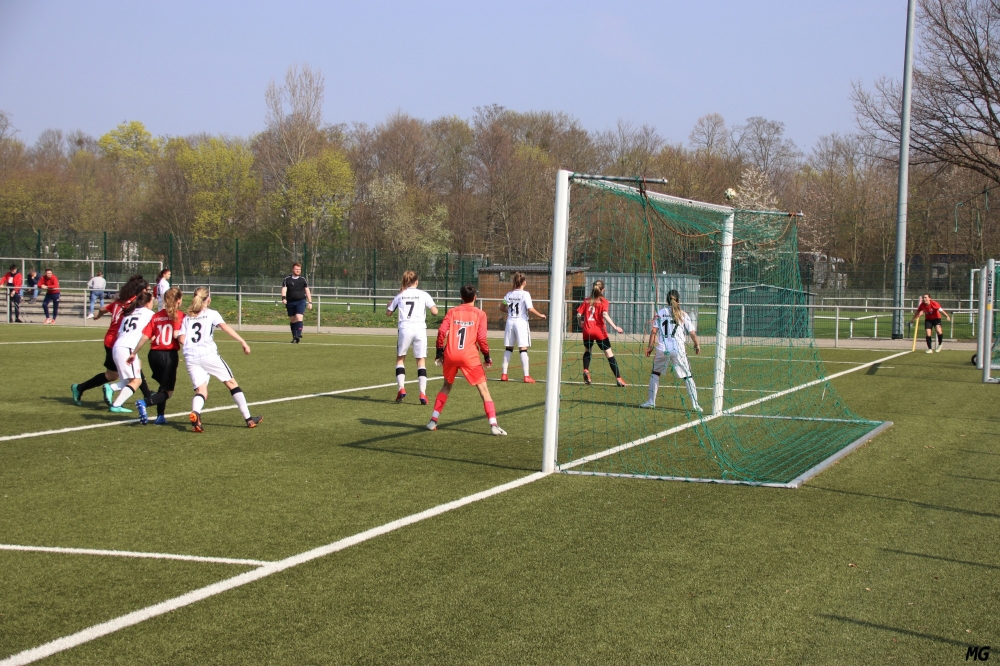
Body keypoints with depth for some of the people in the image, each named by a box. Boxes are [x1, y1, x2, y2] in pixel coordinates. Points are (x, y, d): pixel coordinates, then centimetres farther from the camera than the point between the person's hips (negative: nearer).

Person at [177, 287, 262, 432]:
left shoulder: (187, 317, 19)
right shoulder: (211, 314, 8)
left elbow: (181, 339, 7)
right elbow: (225, 327, -8)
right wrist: (243, 342, -14)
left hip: (190, 358, 3)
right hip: (208, 354, -3)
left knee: (201, 391, 0)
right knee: (232, 383, 8)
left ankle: (195, 413, -34)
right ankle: (249, 419, 9)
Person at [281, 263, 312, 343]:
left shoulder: (303, 279, 7)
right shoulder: (287, 279, 3)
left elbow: (307, 291, 11)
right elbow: (284, 289, -8)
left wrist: (310, 302, 7)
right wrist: (283, 298, -26)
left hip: (301, 301, -1)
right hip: (290, 302, 1)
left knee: (299, 317, -18)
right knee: (292, 320, 7)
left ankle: (298, 336, -25)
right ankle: (294, 337, 17)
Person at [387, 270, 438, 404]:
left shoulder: (400, 295, 10)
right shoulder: (423, 295, 6)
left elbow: (388, 313, 17)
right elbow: (435, 311, -1)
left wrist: (390, 304, 36)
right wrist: (434, 306, 21)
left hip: (405, 329, 0)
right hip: (420, 329, 0)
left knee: (400, 359, 17)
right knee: (421, 361, 7)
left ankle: (401, 388, 1)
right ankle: (423, 393, -4)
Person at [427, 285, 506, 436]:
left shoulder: (452, 312, 11)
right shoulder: (479, 314, 4)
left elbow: (442, 332, 1)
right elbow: (481, 338, -3)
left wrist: (439, 351, 11)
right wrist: (487, 356, 10)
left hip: (450, 355, 3)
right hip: (469, 356, -3)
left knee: (447, 386, 24)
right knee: (484, 389, 2)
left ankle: (433, 421, 21)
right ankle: (493, 425, -9)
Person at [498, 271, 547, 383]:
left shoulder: (509, 294, 6)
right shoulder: (525, 294, -9)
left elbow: (502, 307, 12)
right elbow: (530, 309, -16)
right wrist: (540, 315, -3)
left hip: (510, 322, 5)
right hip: (521, 322, -5)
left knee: (508, 348, 10)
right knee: (523, 349, -4)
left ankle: (504, 374, 10)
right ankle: (526, 376, -6)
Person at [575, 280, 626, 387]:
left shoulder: (587, 301, 7)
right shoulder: (603, 301, -3)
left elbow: (579, 314, 3)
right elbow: (605, 315, -18)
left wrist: (581, 323, 23)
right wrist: (615, 327, -20)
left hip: (587, 330, 3)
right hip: (600, 331, -3)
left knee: (587, 350, 27)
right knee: (609, 353, 0)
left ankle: (586, 370, 5)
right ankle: (618, 378, -5)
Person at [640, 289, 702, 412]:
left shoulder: (660, 313, 6)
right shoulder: (683, 315, 4)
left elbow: (654, 331, 1)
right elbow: (692, 333, 4)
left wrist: (650, 346, 6)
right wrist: (697, 345, 18)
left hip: (662, 350, 1)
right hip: (678, 350, -1)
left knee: (655, 373, 19)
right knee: (687, 376, 5)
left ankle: (651, 401, 16)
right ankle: (695, 404, 0)